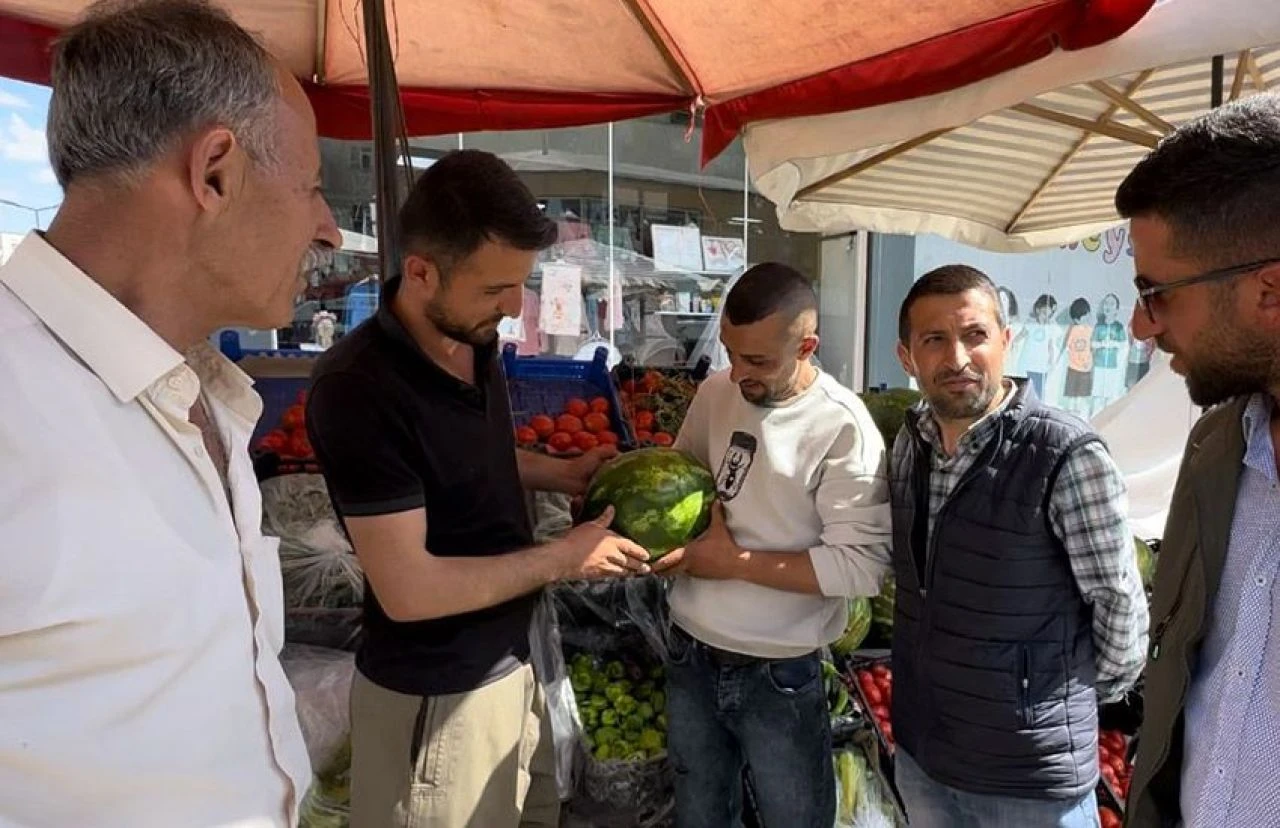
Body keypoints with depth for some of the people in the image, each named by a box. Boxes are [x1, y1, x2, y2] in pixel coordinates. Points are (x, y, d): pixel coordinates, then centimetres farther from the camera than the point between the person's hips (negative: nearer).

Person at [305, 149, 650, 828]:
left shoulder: (474, 341, -3)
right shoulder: (359, 389, -27)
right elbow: (408, 590, -26)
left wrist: (558, 472, 0)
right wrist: (564, 558, -18)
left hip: (511, 658, 8)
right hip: (436, 693, -7)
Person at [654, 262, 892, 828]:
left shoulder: (842, 427, -19)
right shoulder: (713, 393, -1)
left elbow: (864, 565, -22)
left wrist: (736, 562, -20)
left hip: (778, 675, -5)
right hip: (689, 655, 5)